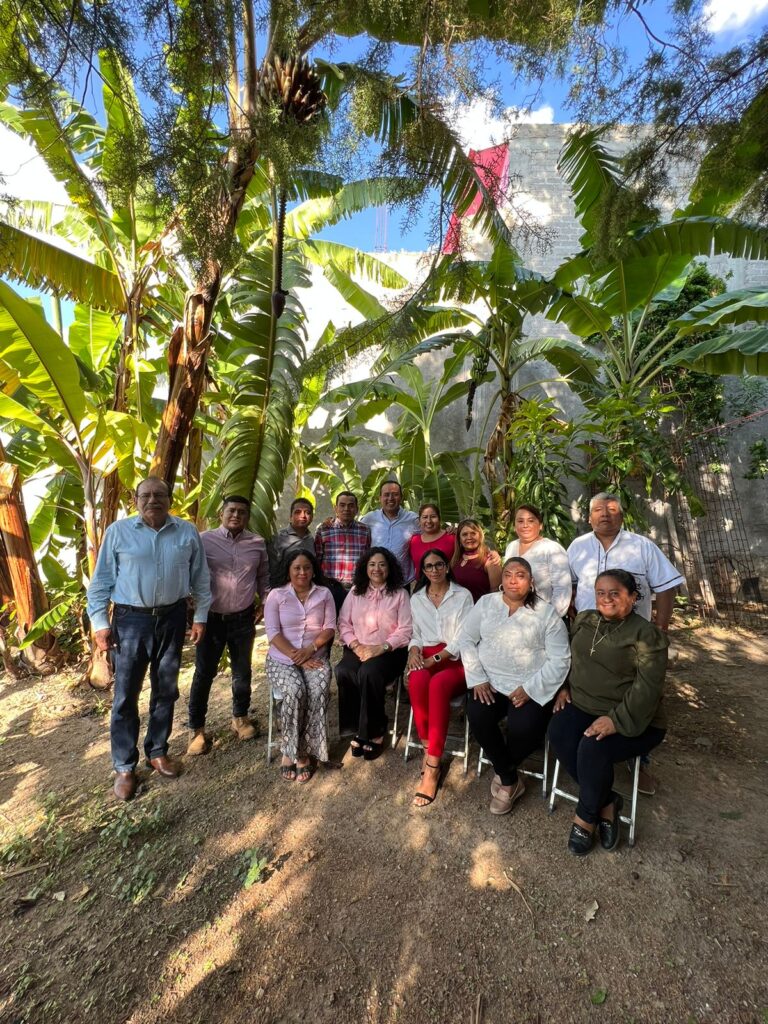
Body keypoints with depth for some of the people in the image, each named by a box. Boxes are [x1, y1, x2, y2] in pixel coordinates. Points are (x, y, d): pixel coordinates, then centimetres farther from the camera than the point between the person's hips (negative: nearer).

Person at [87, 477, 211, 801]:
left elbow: (201, 579, 4)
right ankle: (124, 767, 23)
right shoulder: (118, 531, -4)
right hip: (130, 619, -2)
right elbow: (101, 580, -1)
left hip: (172, 619, 2)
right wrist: (100, 621, -5)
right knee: (125, 694, 5)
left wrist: (200, 617, 3)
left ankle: (157, 752, 34)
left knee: (166, 690, 14)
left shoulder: (187, 532, 0)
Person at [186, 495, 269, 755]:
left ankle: (240, 717, 36)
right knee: (204, 673, 7)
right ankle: (197, 728, 23)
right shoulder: (204, 540, -6)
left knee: (242, 671, 16)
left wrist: (264, 602, 5)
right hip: (211, 617, -2)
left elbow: (263, 576, 13)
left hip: (243, 618, 2)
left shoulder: (257, 543, 1)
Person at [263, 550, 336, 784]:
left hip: (315, 657, 1)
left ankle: (302, 751, -13)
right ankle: (292, 751, -11)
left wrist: (310, 649, -15)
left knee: (319, 691, -28)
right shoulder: (276, 595, 1)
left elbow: (330, 628, 2)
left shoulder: (324, 594, 6)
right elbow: (273, 632, -7)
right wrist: (296, 657, -16)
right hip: (282, 659, -1)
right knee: (295, 691, -30)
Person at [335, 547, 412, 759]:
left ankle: (372, 732, -11)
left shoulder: (399, 594, 2)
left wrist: (382, 647, -17)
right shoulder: (355, 591, 11)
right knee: (343, 672, -28)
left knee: (369, 672, -33)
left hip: (389, 651, -3)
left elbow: (405, 630, -5)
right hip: (358, 649, 3)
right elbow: (343, 623, 7)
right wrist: (355, 645, -9)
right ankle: (361, 729, -10)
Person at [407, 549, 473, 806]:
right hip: (426, 658, 3)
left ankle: (432, 767, -28)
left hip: (456, 659, -3)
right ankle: (427, 749, -17)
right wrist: (414, 650, -5)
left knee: (438, 685, -35)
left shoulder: (463, 596, 2)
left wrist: (435, 659, -15)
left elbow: (463, 638, -5)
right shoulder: (416, 599, 14)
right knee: (417, 682, -33)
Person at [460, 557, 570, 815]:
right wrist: (477, 679, -6)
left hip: (532, 687, -2)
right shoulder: (486, 603, 4)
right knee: (477, 719, -24)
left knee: (523, 728, -26)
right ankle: (510, 780, 2)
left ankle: (503, 773, 10)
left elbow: (560, 660, -7)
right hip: (491, 683, 2)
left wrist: (529, 689, -15)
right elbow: (466, 639, 5)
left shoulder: (546, 613, -4)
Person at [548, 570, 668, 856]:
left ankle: (585, 817, -2)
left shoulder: (647, 634, -10)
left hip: (631, 720, -5)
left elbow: (647, 687, -17)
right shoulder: (584, 620, 9)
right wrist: (564, 687, 7)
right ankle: (606, 803, -5)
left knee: (592, 748, -31)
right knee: (558, 734, -25)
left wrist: (616, 720, -26)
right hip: (581, 705, 5)